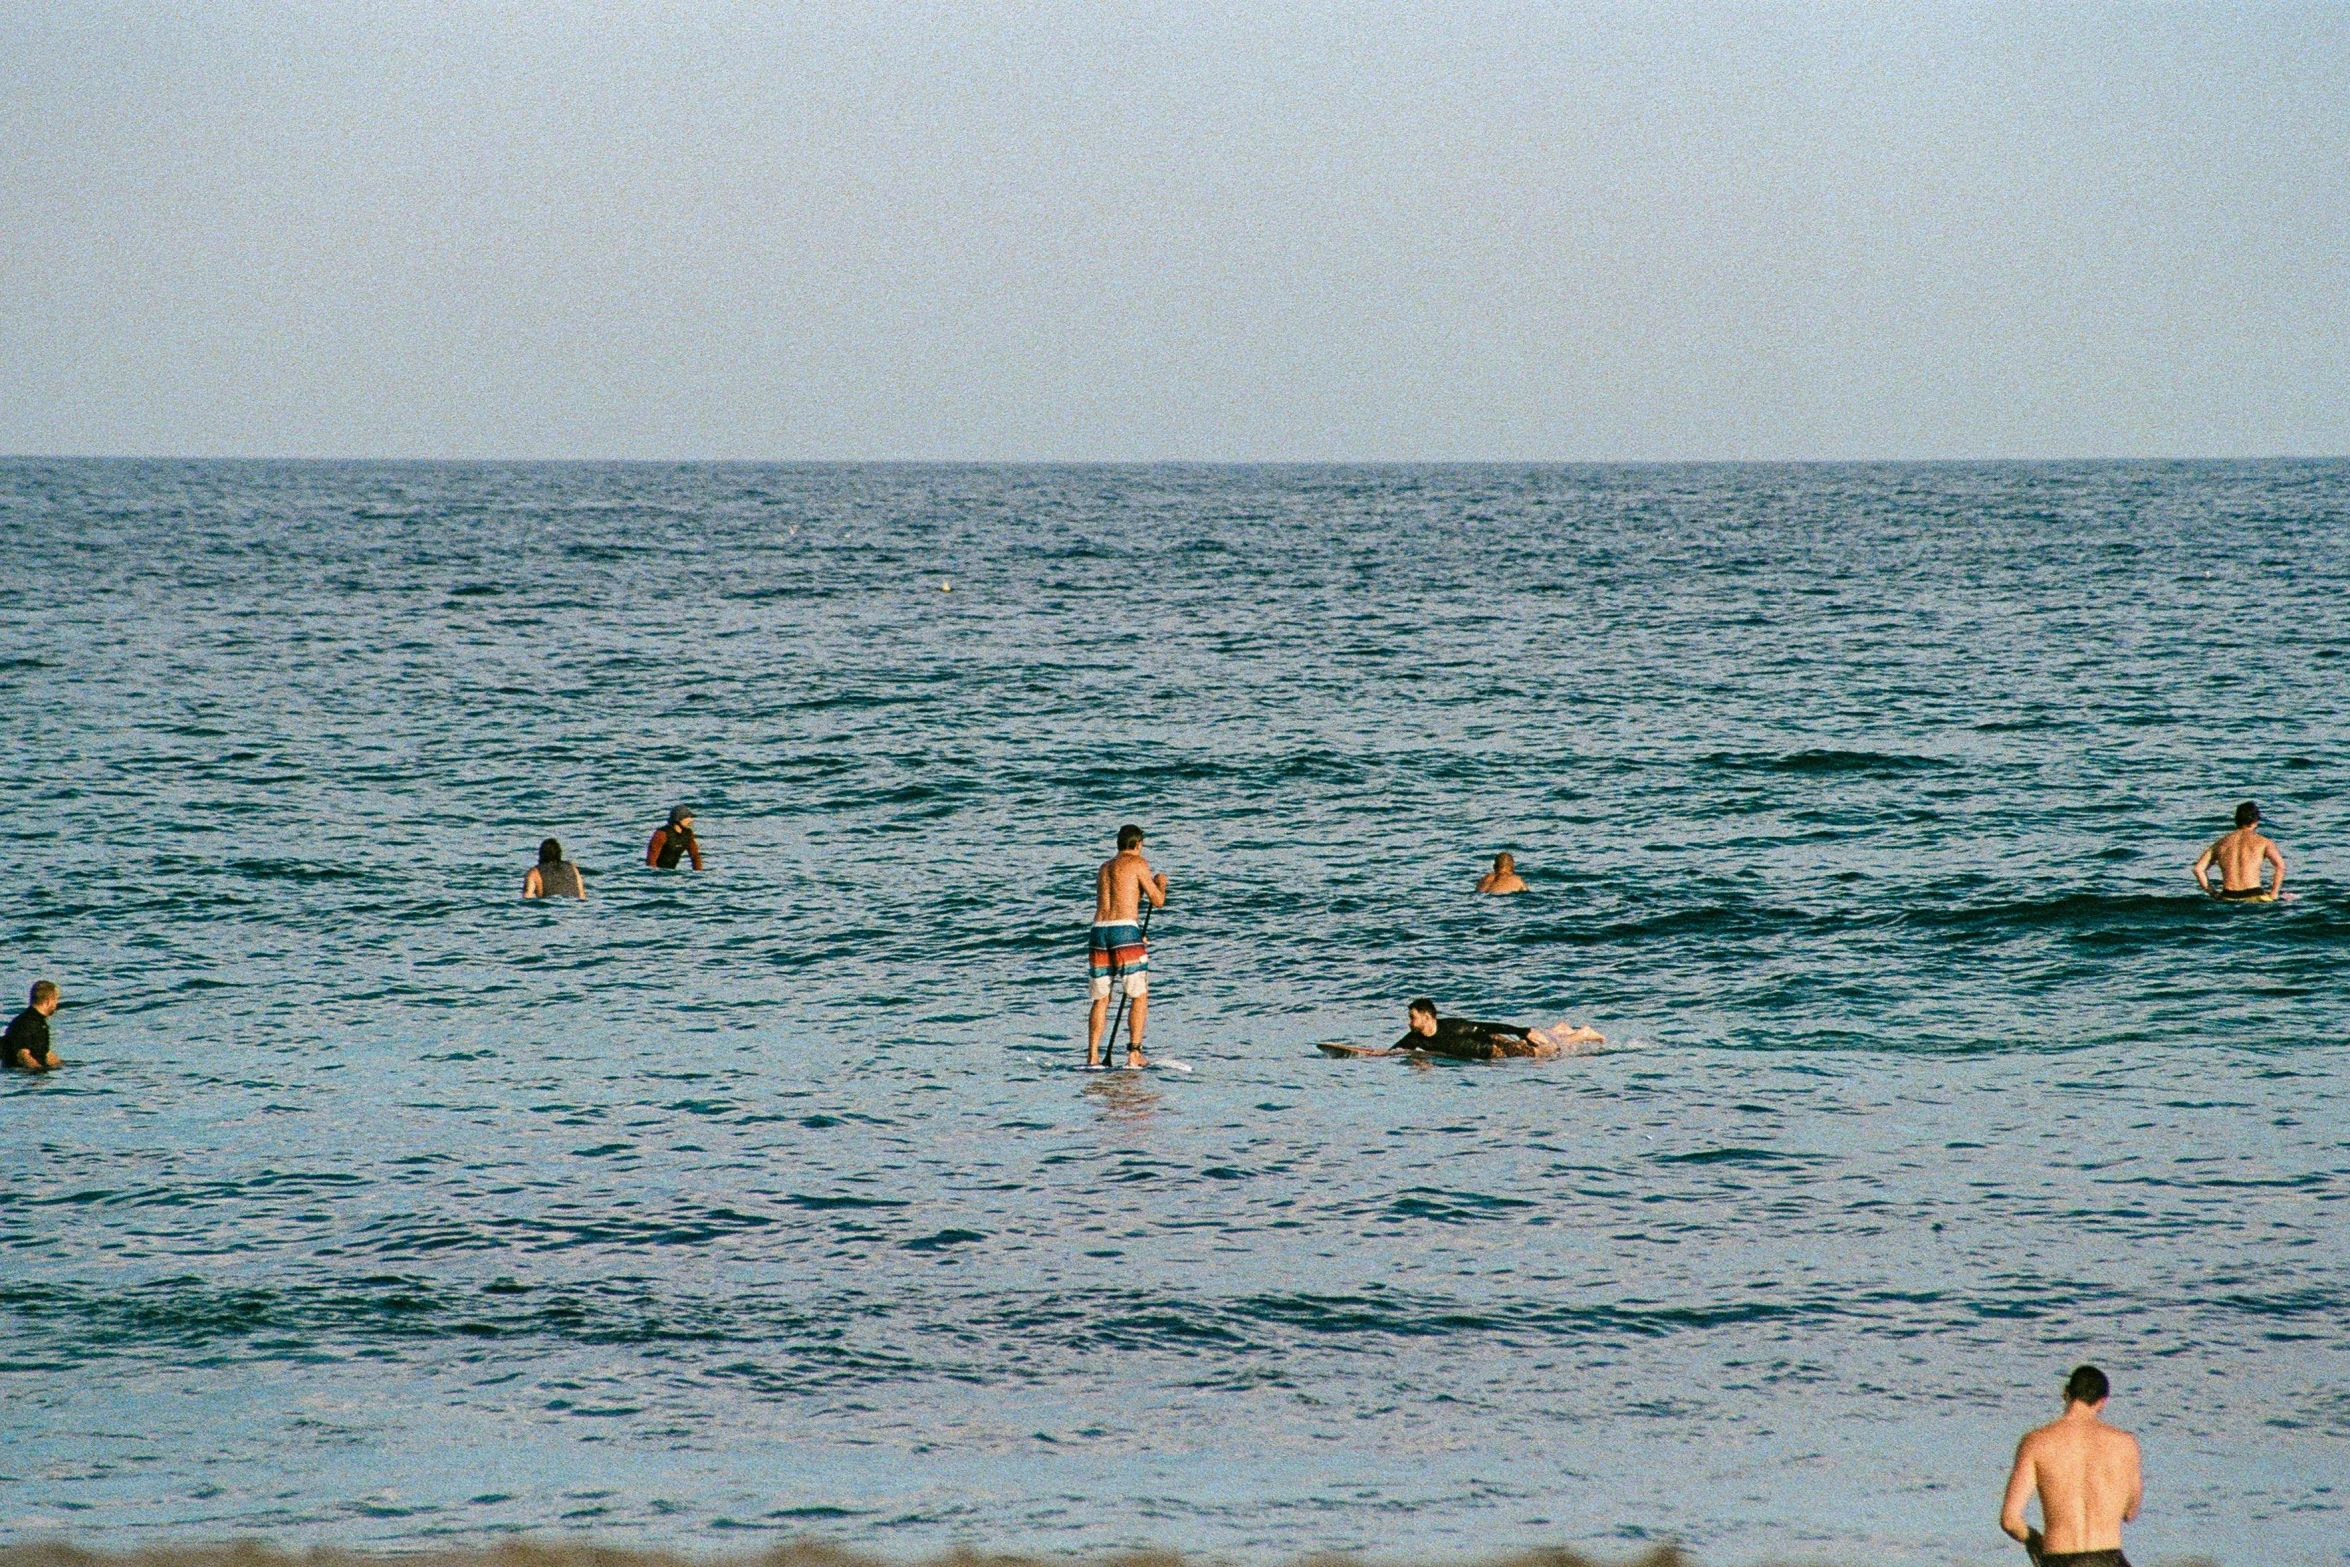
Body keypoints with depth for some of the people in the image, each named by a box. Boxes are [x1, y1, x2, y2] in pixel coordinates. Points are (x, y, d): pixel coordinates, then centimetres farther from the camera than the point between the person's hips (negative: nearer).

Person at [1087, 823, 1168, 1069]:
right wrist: (1161, 884, 24)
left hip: (1099, 930, 6)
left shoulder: (1104, 867, 23)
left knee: (1100, 1000, 10)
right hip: (1125, 930, -6)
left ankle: (1092, 1056, 3)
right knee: (1140, 996, 1)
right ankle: (1134, 1053, -7)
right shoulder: (1137, 863, 3)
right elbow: (1158, 901, 3)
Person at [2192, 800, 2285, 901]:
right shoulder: (2262, 842, 5)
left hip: (2228, 897, 4)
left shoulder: (2221, 843, 15)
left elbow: (2198, 869, 10)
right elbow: (2280, 866, -10)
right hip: (2253, 896, -4)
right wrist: (2273, 895, -2)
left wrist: (2214, 894, 14)